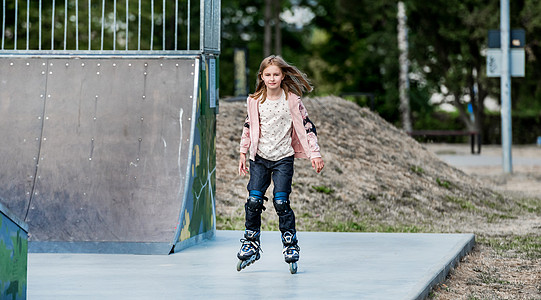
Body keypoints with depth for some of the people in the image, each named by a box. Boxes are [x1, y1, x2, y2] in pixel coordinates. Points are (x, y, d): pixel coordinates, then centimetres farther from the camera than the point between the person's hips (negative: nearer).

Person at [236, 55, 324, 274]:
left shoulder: (292, 100, -4)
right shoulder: (255, 101, 3)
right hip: (259, 157, 2)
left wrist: (314, 154, -6)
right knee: (254, 200, -6)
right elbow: (248, 128, 15)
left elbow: (306, 127, -1)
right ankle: (251, 245, 9)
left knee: (281, 202, -10)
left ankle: (291, 246, 2)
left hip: (283, 158, -2)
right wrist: (243, 153, 14)